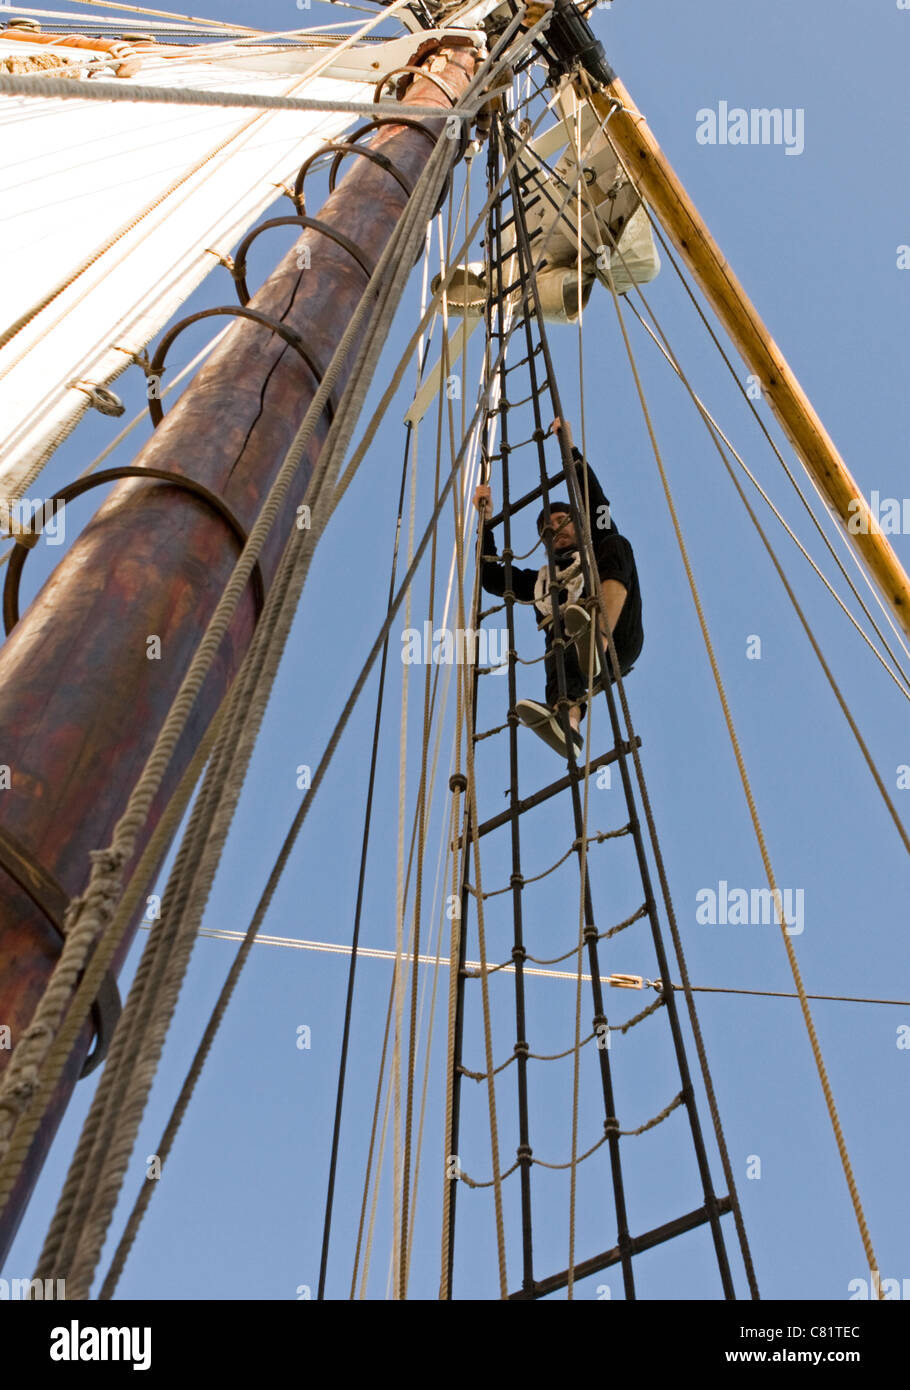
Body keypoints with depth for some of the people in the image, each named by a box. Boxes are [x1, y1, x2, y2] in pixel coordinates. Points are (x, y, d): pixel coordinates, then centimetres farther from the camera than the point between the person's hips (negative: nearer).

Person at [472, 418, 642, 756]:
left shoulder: (600, 552, 34)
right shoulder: (540, 580, 42)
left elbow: (596, 504, 17)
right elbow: (492, 578, 30)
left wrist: (571, 449, 13)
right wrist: (486, 521, 29)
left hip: (618, 642, -1)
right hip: (567, 646, 1)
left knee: (617, 546, -22)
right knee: (561, 650, -38)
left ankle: (598, 642, -49)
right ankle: (565, 720, -74)